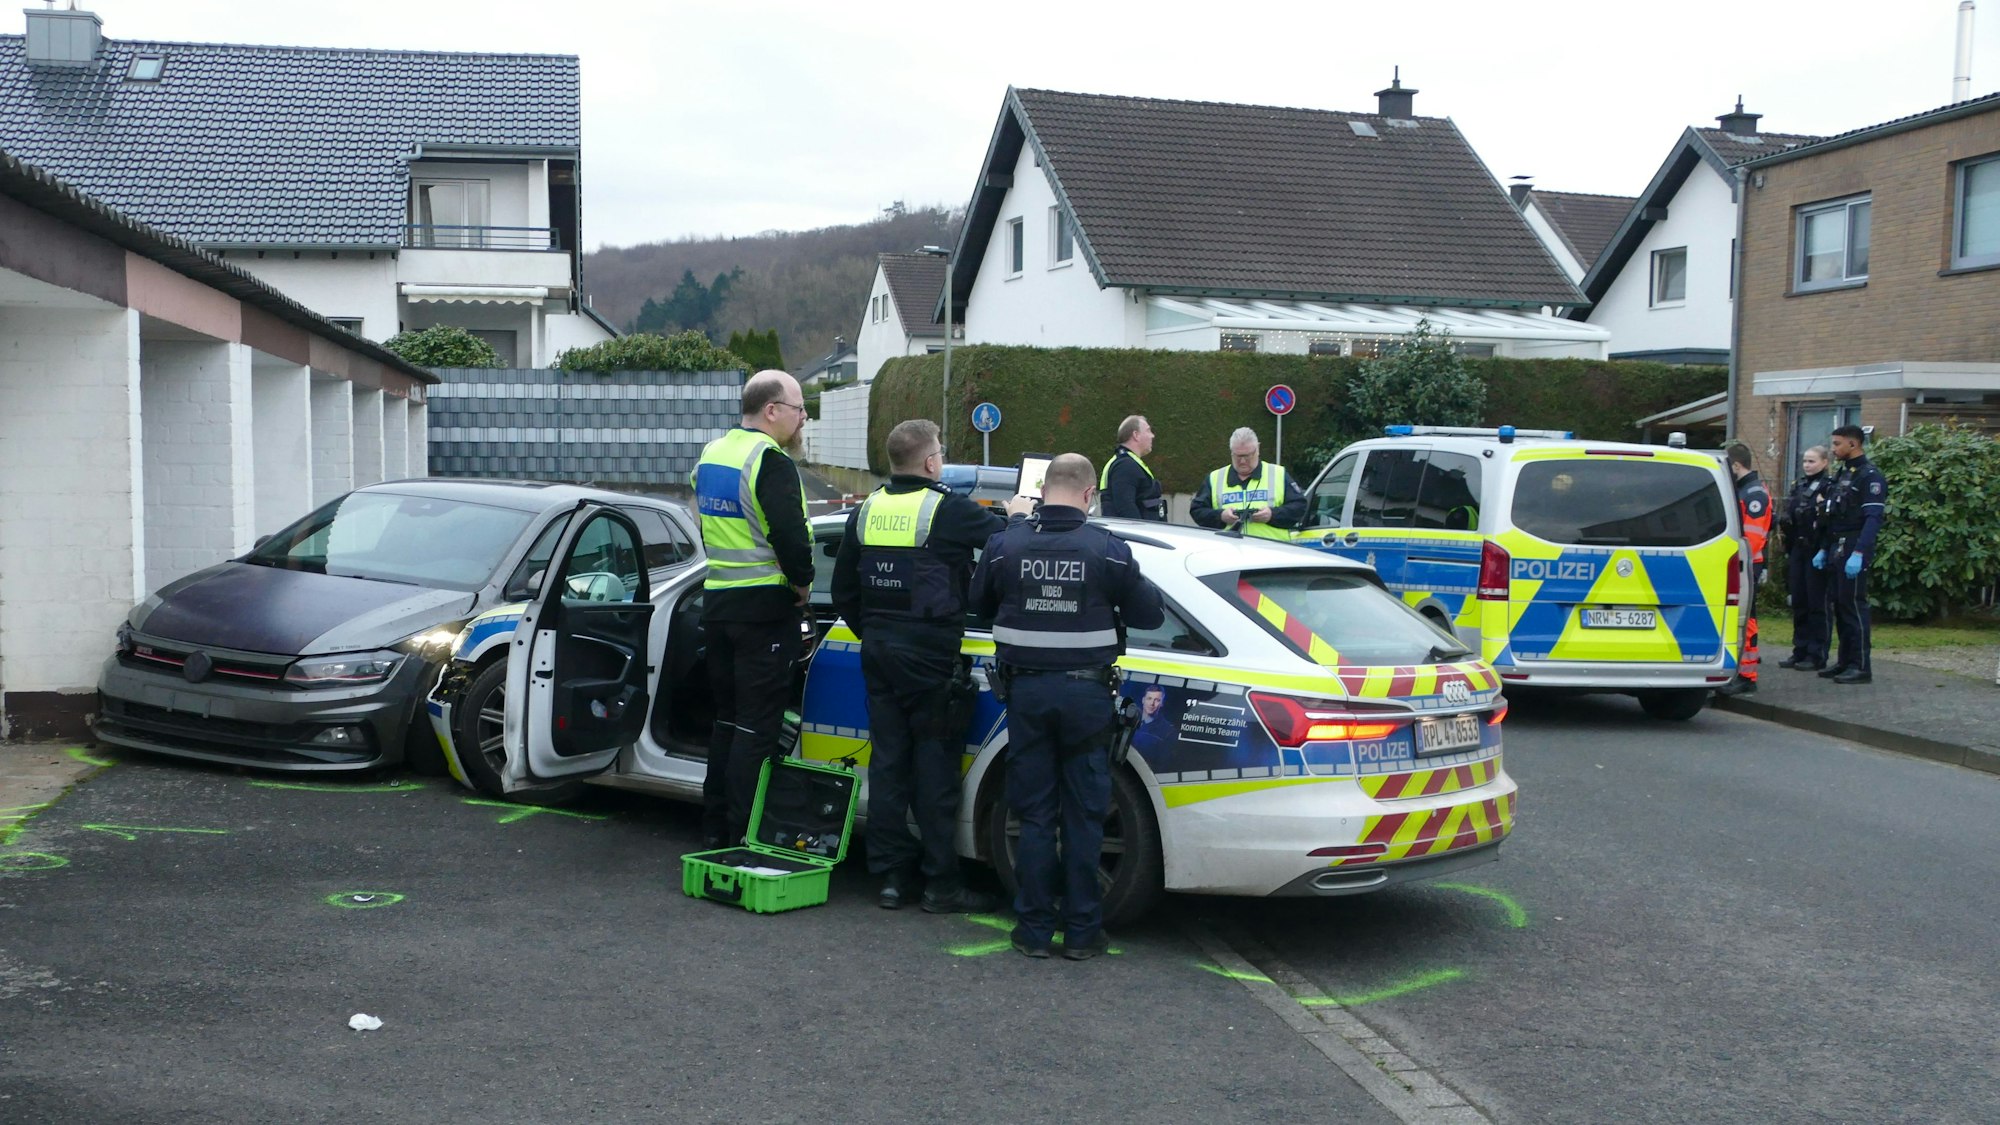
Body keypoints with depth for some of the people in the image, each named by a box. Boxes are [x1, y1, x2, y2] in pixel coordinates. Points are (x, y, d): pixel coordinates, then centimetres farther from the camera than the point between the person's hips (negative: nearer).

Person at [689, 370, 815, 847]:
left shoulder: (711, 454, 12)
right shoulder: (770, 462, -16)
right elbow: (791, 535, -24)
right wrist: (802, 583, -9)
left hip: (717, 599, 9)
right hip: (764, 606, -9)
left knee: (727, 717, 17)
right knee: (757, 725, -3)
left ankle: (715, 826, 23)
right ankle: (742, 835, -1)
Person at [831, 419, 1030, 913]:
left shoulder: (865, 511, 7)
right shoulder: (948, 510, -12)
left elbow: (843, 589, 12)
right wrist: (1017, 513, 18)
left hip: (878, 649, 6)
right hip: (930, 654, -6)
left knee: (887, 761, 10)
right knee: (936, 767, 0)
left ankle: (891, 875, 15)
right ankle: (940, 883, 5)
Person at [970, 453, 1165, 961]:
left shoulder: (1005, 543, -3)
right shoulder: (1107, 549, -8)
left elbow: (980, 603, 11)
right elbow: (1151, 614, 0)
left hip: (1026, 690, 1)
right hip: (1085, 691, -1)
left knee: (1034, 813, 9)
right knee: (1084, 815, 7)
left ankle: (1035, 929, 12)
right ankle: (1082, 931, 12)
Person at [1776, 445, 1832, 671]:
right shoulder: (1798, 485, 15)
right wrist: (1783, 521, 7)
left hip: (1816, 551, -7)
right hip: (1797, 550, 7)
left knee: (1816, 603, -3)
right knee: (1798, 602, 10)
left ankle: (1817, 654, 1)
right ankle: (1800, 650, 17)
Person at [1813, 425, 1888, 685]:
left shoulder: (1870, 476, -10)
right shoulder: (1841, 475, 18)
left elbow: (1873, 519, -19)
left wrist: (1858, 554, -26)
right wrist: (1823, 550, 17)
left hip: (1854, 551, -9)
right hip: (1836, 551, 9)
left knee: (1854, 605, -9)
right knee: (1840, 606, 10)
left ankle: (1861, 667, -6)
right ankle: (1845, 661, 16)